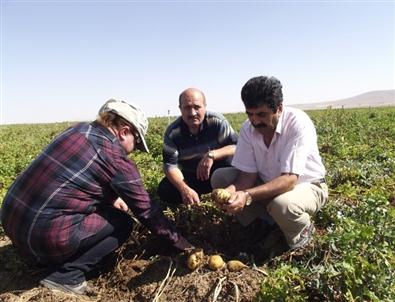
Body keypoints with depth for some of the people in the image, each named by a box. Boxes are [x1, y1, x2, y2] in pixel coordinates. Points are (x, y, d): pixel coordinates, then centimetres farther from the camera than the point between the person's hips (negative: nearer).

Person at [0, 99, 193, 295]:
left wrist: (112, 198, 29)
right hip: (44, 234, -8)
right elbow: (146, 211, -6)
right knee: (122, 223, 8)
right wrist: (182, 246, 6)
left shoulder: (77, 129, 8)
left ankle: (54, 261, 17)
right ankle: (67, 276, -2)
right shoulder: (116, 160, -13)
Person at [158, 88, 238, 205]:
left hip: (215, 174, -1)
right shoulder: (172, 132, -16)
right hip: (189, 177, 2)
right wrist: (184, 189, -38)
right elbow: (170, 165, -20)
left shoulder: (218, 121, -19)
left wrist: (212, 155, -39)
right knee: (165, 191, -22)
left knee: (230, 161, -32)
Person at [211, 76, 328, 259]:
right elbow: (248, 174, -12)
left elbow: (289, 179, -35)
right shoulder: (248, 128, -13)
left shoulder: (298, 123, -28)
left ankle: (302, 233, -1)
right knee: (219, 177, -11)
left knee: (282, 204, -40)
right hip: (268, 185, 5)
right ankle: (269, 228, -1)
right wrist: (232, 190, -34)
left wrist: (248, 196, -47)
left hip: (306, 185, -5)